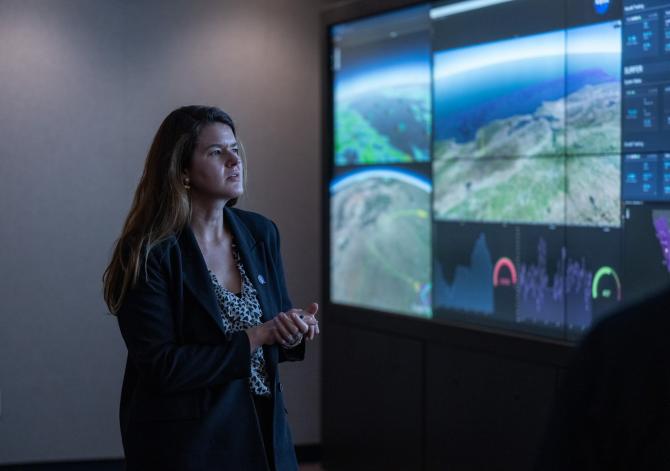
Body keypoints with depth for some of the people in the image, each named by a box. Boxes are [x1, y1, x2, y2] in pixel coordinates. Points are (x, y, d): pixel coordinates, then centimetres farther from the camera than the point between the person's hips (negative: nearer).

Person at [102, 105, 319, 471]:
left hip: (264, 431, 6)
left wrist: (296, 330, -10)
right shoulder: (148, 253, -14)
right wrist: (254, 338, -19)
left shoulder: (261, 233, 3)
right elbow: (161, 367, -19)